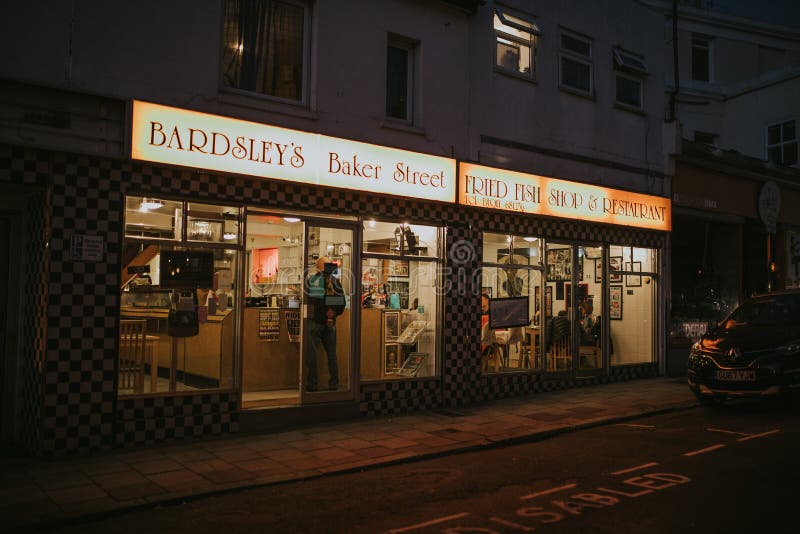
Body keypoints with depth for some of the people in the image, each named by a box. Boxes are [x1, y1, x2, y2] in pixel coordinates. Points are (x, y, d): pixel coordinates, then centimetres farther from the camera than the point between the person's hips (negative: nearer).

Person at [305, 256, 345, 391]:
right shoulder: (334, 281, 3)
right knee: (331, 353, 11)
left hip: (314, 320, -3)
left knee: (312, 352, 2)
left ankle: (312, 384, 2)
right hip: (330, 322, 3)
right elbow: (342, 301, 3)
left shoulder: (311, 279, -6)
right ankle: (334, 383, 14)